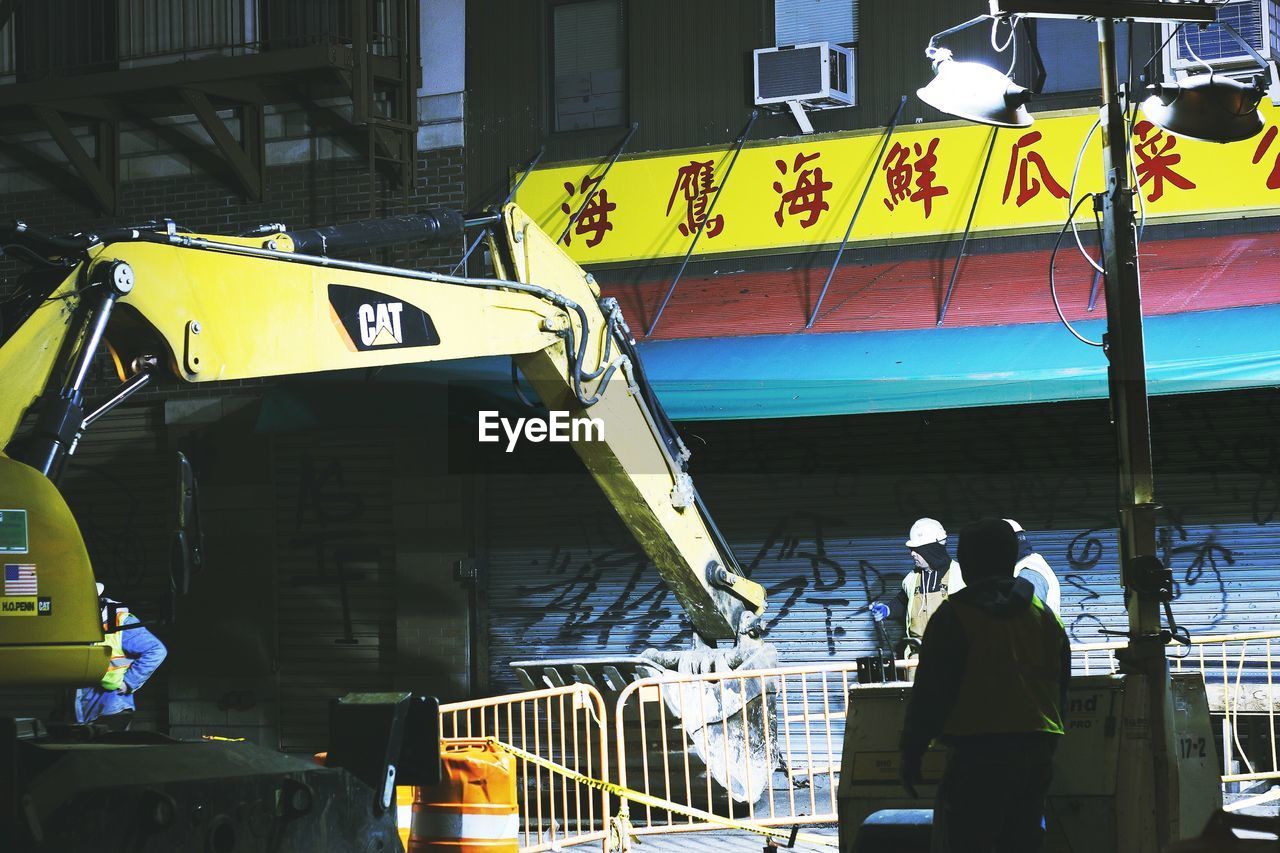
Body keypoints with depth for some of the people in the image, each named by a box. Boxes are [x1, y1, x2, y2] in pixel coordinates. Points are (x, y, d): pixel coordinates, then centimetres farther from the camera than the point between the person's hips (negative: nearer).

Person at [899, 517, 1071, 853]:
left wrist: (911, 750, -2)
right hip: (1037, 754, 7)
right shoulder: (1046, 615, 13)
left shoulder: (954, 615, -6)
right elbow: (1060, 689, 17)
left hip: (977, 752, -6)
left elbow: (931, 689, -9)